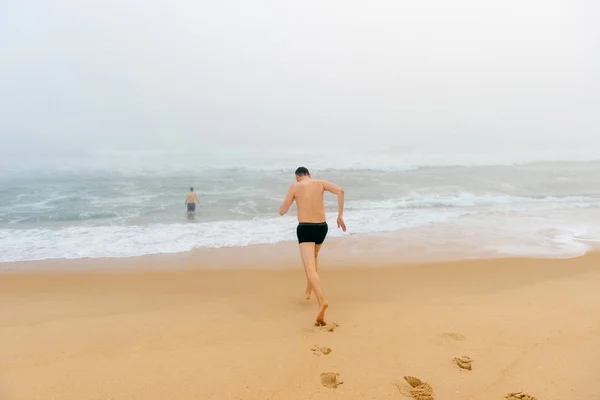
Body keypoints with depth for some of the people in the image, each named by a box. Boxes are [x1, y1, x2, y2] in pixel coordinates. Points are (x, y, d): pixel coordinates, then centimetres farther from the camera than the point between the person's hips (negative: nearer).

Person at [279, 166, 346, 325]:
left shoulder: (294, 187, 1)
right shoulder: (320, 183, 8)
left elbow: (282, 212, 2)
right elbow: (340, 191, -8)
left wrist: (289, 198, 23)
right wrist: (340, 216, -4)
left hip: (305, 229, -4)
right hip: (321, 228, 5)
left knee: (310, 269, -14)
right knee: (313, 256, 33)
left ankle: (322, 301, -36)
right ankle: (309, 290, 42)